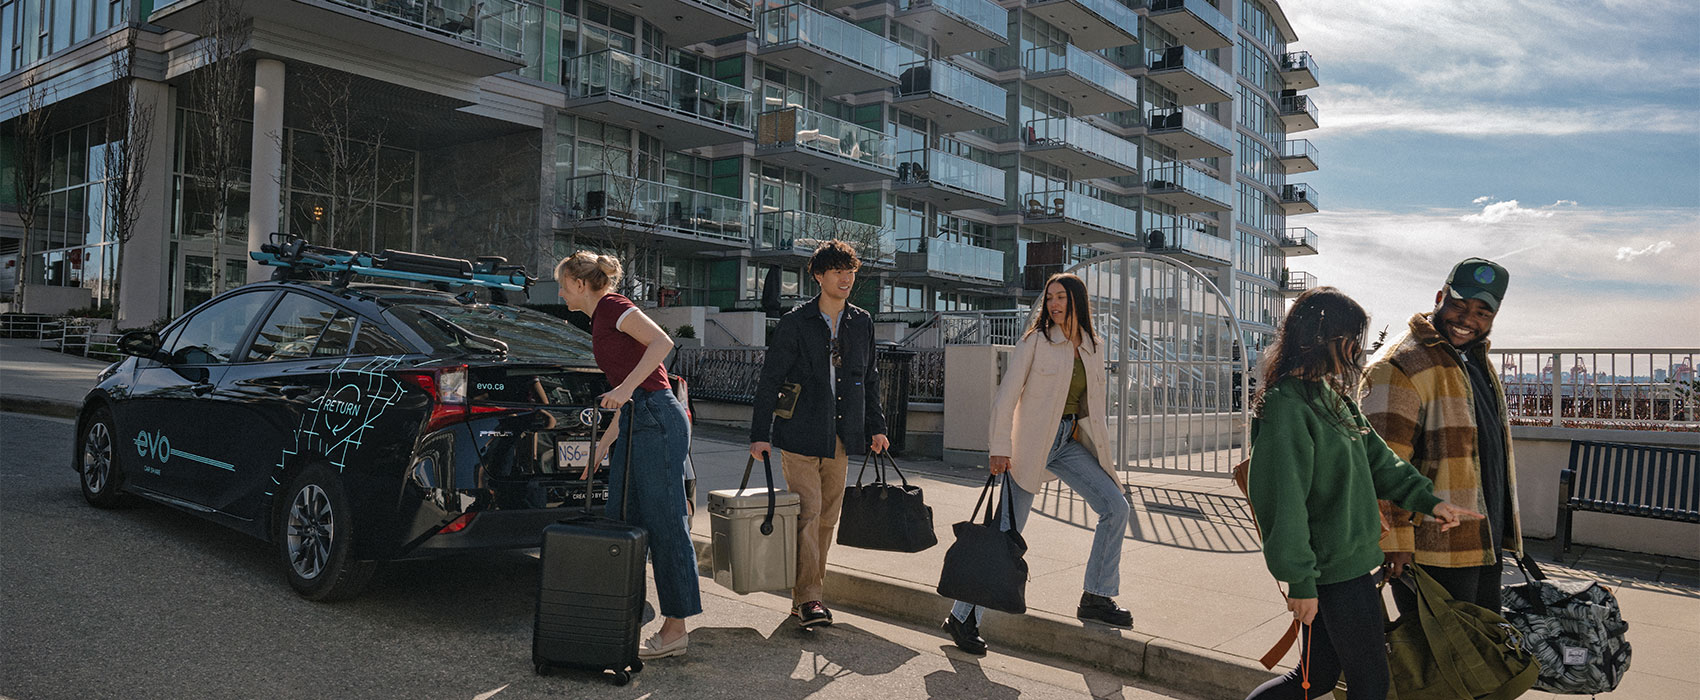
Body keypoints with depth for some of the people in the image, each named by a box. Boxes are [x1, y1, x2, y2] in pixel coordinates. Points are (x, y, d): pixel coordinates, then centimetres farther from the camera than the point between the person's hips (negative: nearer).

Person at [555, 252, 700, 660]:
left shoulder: (612, 306, -5)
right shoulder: (599, 321, 22)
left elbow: (663, 342, -21)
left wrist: (626, 387, -26)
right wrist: (604, 445, 23)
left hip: (657, 422, -10)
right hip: (635, 426, 10)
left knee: (664, 526, -4)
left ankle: (675, 629, 3)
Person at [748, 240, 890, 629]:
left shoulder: (862, 322, 11)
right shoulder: (795, 322, -3)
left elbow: (869, 378, 20)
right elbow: (770, 379, -3)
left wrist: (875, 426, 16)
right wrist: (760, 433, -7)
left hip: (842, 436, 5)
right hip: (801, 433, -4)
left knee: (828, 517, 8)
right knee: (807, 513, -9)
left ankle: (809, 592, 19)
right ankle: (808, 598, -4)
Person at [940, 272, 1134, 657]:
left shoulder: (1094, 346, 10)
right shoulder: (1036, 340, -7)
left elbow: (1094, 402, 18)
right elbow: (1006, 395, -10)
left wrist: (1101, 451, 16)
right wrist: (1000, 448, -15)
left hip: (1071, 444, 6)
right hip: (1032, 443, -6)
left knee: (1116, 507, -1)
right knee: (1007, 531, -7)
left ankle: (1097, 597, 13)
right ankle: (963, 616, 2)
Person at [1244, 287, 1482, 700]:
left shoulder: (1333, 397, 11)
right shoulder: (1286, 407, -21)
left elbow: (1376, 458, 19)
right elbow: (1284, 502, -23)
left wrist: (1427, 499, 9)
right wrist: (1300, 581, -21)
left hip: (1352, 562, 9)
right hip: (1335, 572, -9)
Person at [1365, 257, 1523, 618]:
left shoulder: (1479, 361, 14)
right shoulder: (1400, 367, -17)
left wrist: (1506, 530, 26)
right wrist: (1395, 540, -24)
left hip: (1486, 544, 10)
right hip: (1434, 554, -9)